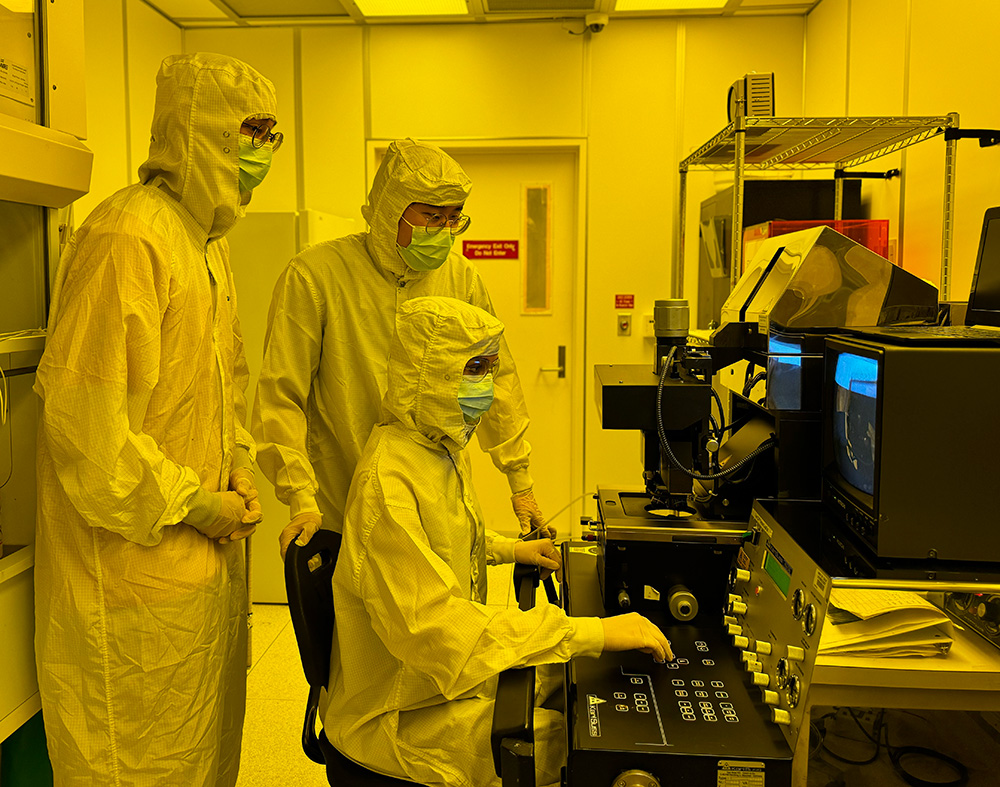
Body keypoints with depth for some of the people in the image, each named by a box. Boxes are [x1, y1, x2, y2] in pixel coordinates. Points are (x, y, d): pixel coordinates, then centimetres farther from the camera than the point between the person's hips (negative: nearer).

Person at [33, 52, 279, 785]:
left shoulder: (208, 240, 12)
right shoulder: (127, 237, -20)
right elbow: (85, 415, -25)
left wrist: (239, 475, 6)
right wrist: (193, 506, -15)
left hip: (207, 556, 9)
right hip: (138, 568, -9)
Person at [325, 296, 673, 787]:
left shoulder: (441, 447, 3)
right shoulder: (389, 480, -28)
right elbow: (432, 624, -37)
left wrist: (509, 549, 12)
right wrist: (590, 633, -38)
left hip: (449, 673, 9)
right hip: (403, 716, -9)